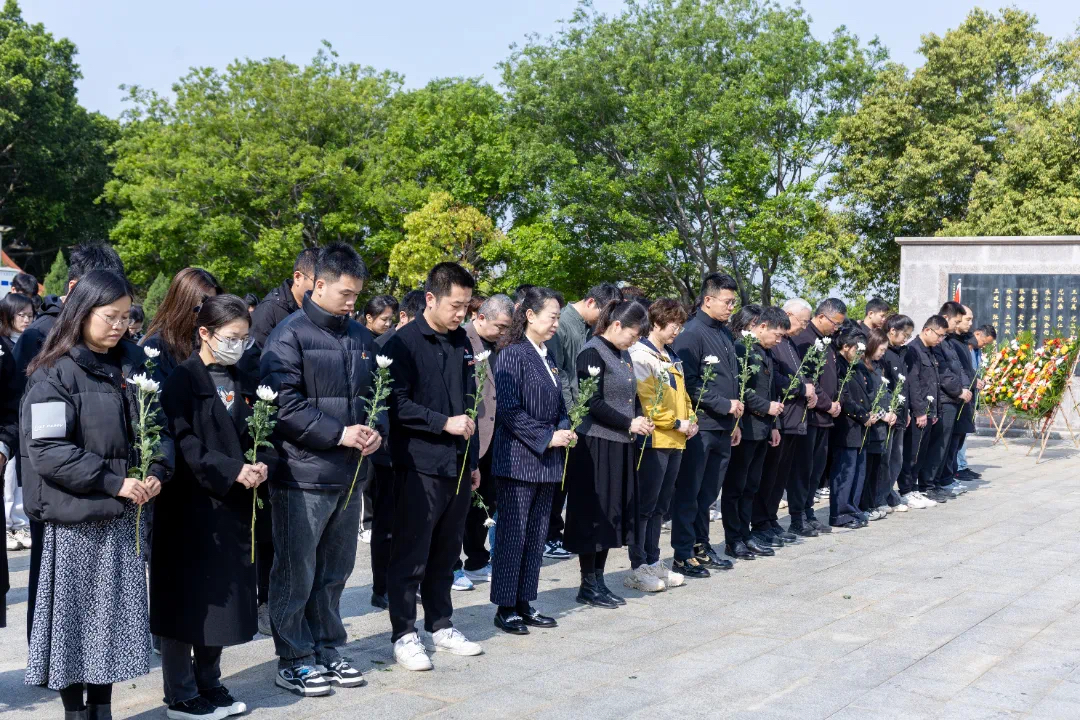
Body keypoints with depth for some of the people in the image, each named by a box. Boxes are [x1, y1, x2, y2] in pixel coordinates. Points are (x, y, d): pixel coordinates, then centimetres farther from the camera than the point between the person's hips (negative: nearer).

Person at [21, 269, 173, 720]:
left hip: (124, 515, 5)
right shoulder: (54, 373, -9)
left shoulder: (132, 365, 7)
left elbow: (159, 425, 10)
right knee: (75, 617, 5)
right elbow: (46, 451, -15)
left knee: (116, 615, 10)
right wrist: (113, 482, -18)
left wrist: (158, 471, -8)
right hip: (74, 518, -5)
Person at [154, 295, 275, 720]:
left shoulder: (240, 381, 12)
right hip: (190, 505, -6)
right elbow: (184, 443, -17)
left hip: (233, 505, 7)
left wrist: (261, 465, -7)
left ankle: (209, 685, 25)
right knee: (187, 598, 2)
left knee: (224, 596, 12)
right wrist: (233, 470, -22)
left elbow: (255, 434, 13)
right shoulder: (182, 380, -9)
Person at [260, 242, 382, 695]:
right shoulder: (290, 335, -9)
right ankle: (293, 661, 16)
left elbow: (374, 393, 20)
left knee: (334, 572, 16)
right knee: (296, 576, 3)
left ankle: (327, 650, 29)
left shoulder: (360, 337, 12)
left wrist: (374, 430, 0)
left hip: (349, 475, 7)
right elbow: (284, 405, -16)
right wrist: (339, 433, -18)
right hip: (302, 477, -6)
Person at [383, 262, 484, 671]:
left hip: (458, 465, 6)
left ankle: (441, 626, 26)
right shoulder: (404, 343, -8)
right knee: (412, 555, 1)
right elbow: (397, 404, -14)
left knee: (446, 553, 14)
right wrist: (444, 422, -17)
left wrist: (473, 460, 17)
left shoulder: (462, 343, 13)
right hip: (420, 465, -6)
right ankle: (404, 635, 11)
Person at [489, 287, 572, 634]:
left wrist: (565, 429, 1)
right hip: (518, 459, -8)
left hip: (546, 461, 8)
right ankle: (505, 608, 8)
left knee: (537, 536, 12)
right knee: (512, 535, -1)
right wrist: (547, 437, -17)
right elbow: (508, 410, -17)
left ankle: (524, 603, 22)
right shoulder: (512, 354, -11)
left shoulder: (547, 357, 13)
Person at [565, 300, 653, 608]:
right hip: (596, 444, -9)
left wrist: (640, 420, 3)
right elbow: (593, 402, -19)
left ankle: (598, 578, 20)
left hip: (620, 444, 9)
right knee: (594, 514, -2)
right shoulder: (592, 352, -12)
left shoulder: (623, 355, 14)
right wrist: (629, 424, -16)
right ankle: (588, 585, 8)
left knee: (612, 513, 11)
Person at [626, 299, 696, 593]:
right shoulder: (641, 356, -11)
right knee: (645, 505, -3)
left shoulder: (671, 356, 16)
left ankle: (653, 562, 22)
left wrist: (690, 419, 6)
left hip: (675, 441, 9)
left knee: (660, 505, 13)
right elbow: (647, 401, -17)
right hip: (654, 440, -9)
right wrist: (676, 423, -13)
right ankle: (638, 568, 4)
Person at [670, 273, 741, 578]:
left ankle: (701, 547, 26)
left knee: (708, 494, 16)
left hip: (723, 427, 8)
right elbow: (689, 383, -17)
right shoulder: (691, 334, -12)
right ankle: (683, 555, 7)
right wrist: (725, 405, -15)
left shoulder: (725, 333, 15)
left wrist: (734, 421, 18)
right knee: (688, 493, 1)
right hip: (699, 426, -8)